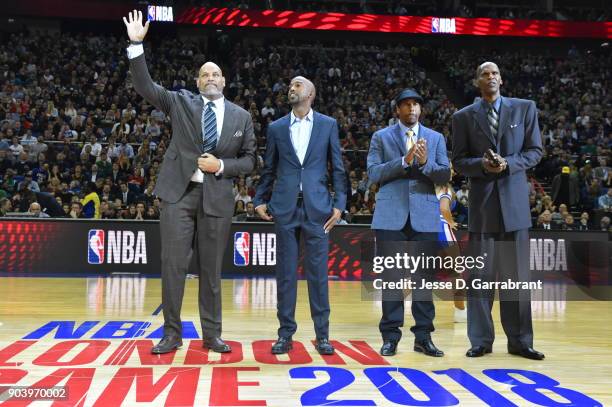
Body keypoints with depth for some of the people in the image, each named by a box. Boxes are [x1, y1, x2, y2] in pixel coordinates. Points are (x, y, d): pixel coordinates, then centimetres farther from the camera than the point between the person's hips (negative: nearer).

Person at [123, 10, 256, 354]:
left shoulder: (241, 116, 8)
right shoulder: (181, 102, 8)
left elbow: (249, 160, 9)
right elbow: (145, 87, -1)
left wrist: (221, 166, -9)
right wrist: (136, 45, -10)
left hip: (217, 197, 1)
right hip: (179, 192, 0)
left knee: (212, 269, 6)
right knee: (173, 264, 1)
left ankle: (212, 335, 17)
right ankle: (172, 334, 13)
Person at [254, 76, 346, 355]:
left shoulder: (328, 125, 7)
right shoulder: (276, 128, 11)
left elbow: (337, 168, 5)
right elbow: (268, 169, 13)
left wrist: (339, 204, -3)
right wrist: (259, 200, 5)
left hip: (317, 207, -1)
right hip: (285, 207, 1)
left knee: (318, 272, 1)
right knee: (286, 272, 5)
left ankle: (322, 334, 11)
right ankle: (286, 332, 14)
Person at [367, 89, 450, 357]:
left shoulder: (435, 138, 13)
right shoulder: (381, 137, 8)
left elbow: (445, 175, 4)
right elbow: (373, 173, -4)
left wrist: (425, 163, -14)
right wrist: (404, 161, -15)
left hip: (424, 216, 2)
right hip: (391, 215, -1)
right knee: (391, 276, 1)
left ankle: (423, 337, 13)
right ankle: (390, 336, 9)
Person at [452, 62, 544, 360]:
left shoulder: (525, 108, 8)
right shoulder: (463, 117, 6)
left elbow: (535, 151, 5)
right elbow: (459, 161, 4)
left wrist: (509, 163, -13)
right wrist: (482, 165, -16)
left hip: (514, 200, 1)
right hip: (481, 202, 0)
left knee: (517, 273, 5)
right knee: (480, 274, 3)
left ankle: (519, 341, 15)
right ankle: (481, 341, 11)